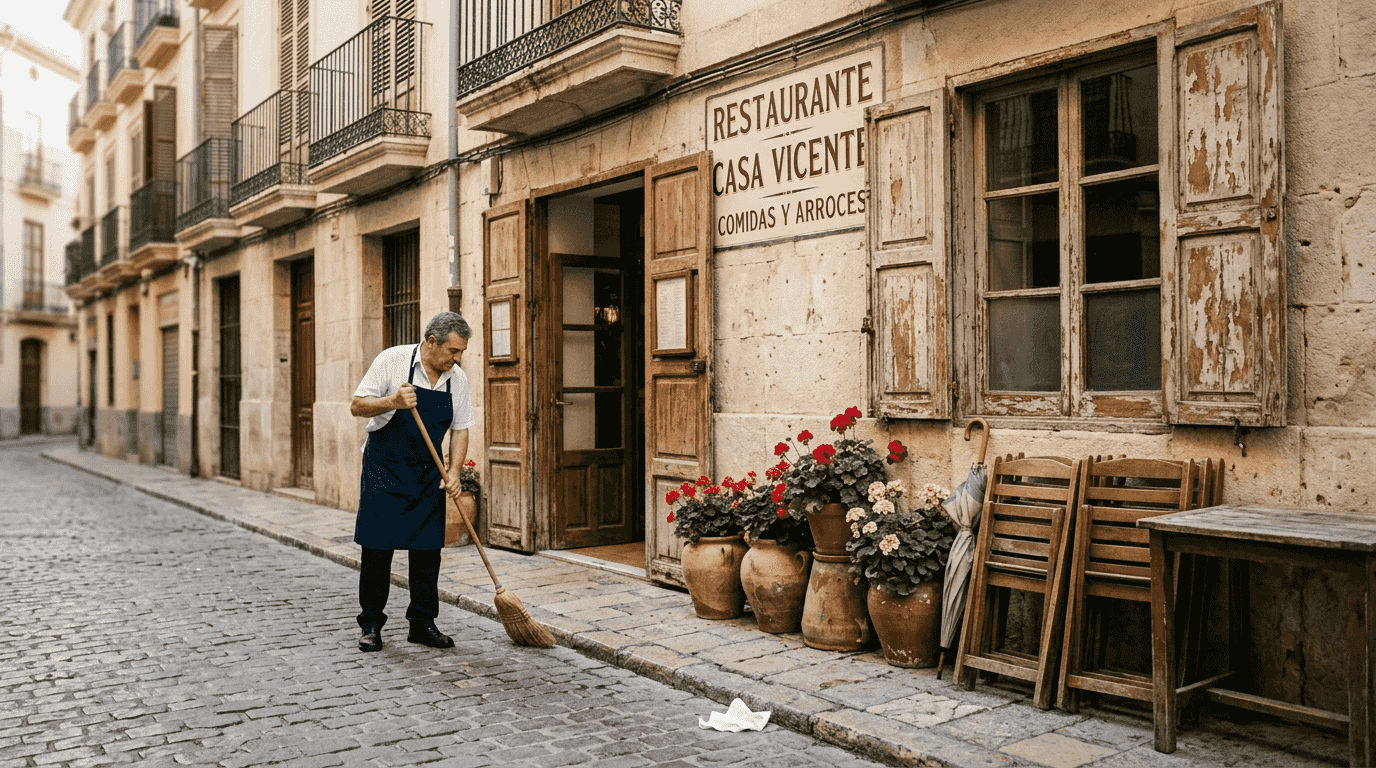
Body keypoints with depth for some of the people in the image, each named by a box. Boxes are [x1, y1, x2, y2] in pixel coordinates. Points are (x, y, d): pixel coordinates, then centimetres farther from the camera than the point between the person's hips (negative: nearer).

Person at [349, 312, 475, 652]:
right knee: (378, 546, -2)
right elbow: (357, 406, -10)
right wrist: (393, 401, -28)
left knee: (427, 548, 4)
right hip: (384, 468, -4)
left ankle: (422, 623, 15)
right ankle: (371, 623, 12)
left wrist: (453, 472, -8)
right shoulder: (392, 360, -11)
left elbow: (460, 429, 5)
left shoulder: (458, 378, 0)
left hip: (427, 472, 4)